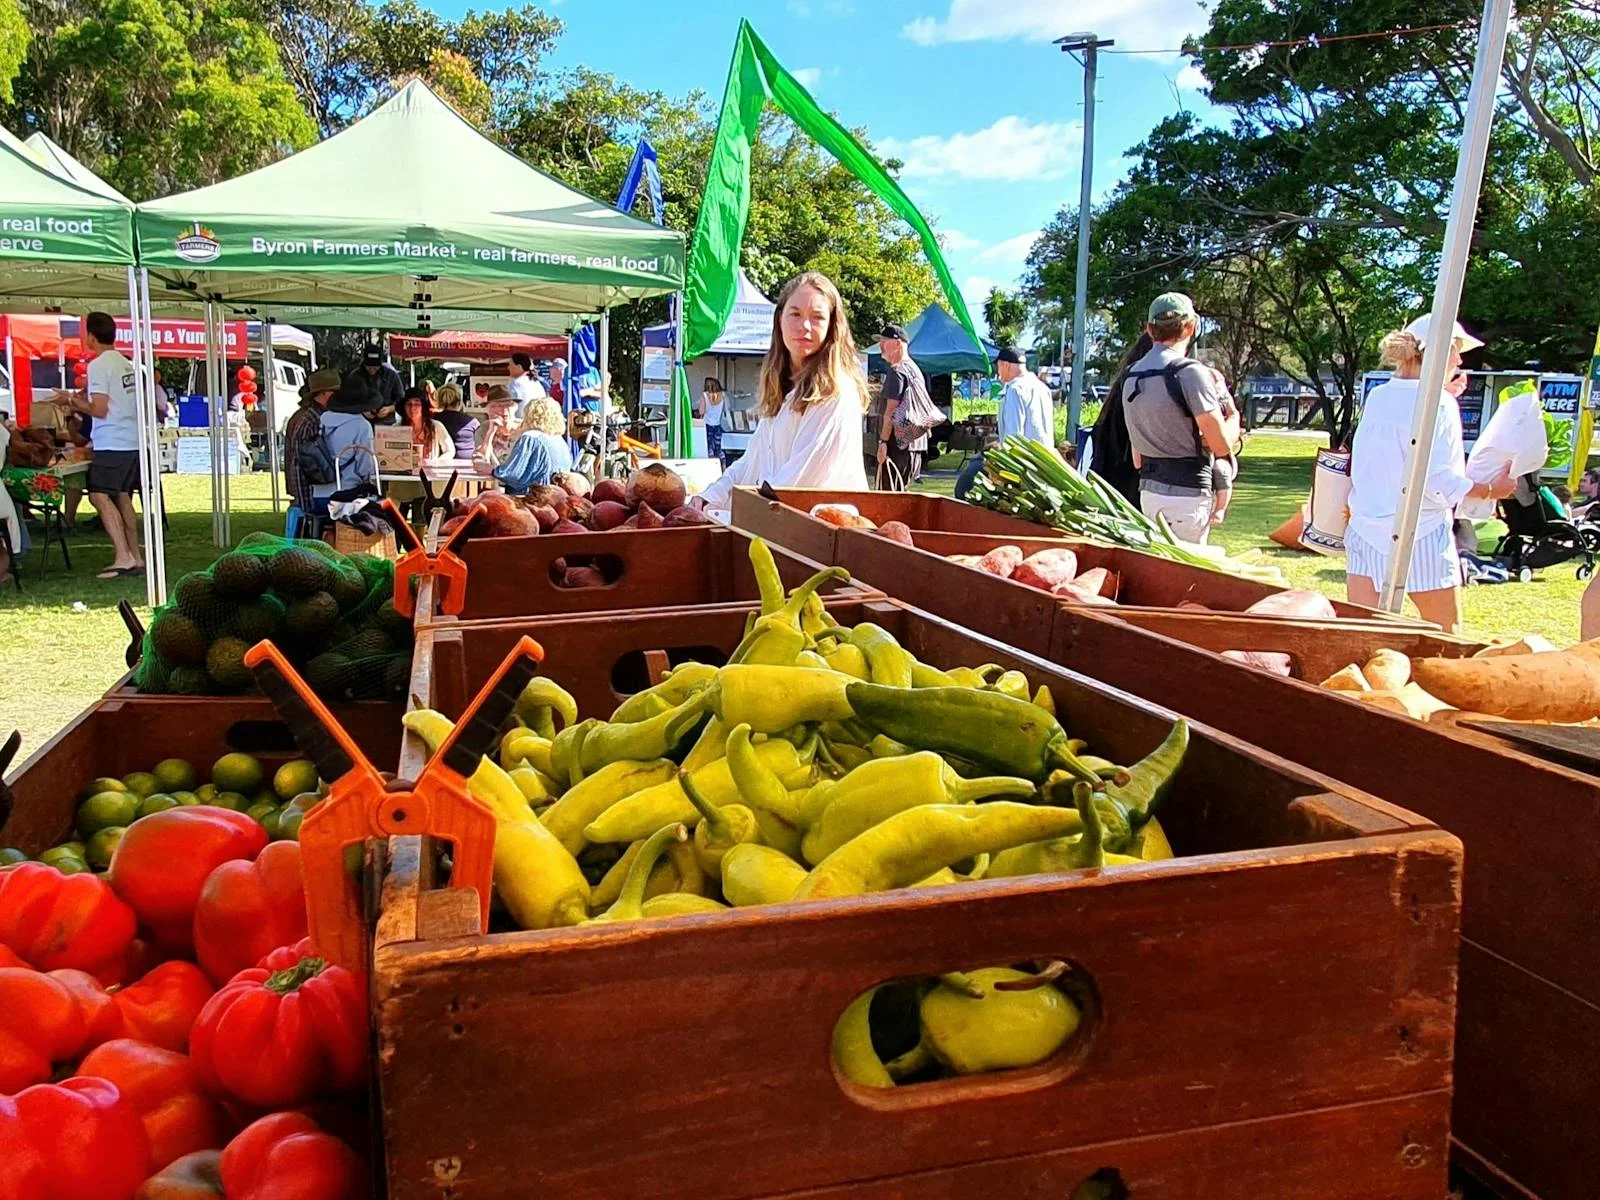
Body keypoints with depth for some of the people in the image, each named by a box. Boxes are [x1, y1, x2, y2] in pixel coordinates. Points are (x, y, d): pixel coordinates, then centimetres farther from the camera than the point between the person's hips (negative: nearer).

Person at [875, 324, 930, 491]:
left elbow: (891, 410, -18)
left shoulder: (897, 372, -11)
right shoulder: (916, 370, 18)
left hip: (897, 444, -9)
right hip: (916, 444, 9)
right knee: (902, 492, 14)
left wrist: (883, 441, -18)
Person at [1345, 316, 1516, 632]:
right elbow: (1437, 480, -15)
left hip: (1364, 531, 6)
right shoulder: (1438, 404, -11)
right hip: (1419, 536, -6)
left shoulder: (1378, 397, 8)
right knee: (1446, 638, 9)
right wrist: (1490, 490, -3)